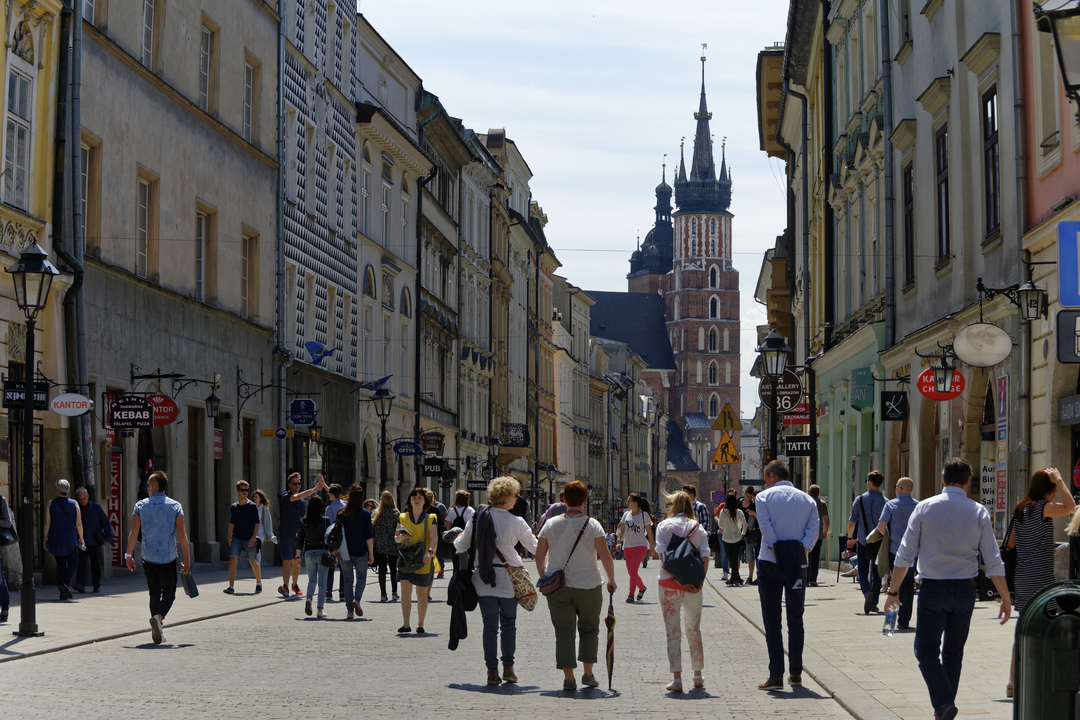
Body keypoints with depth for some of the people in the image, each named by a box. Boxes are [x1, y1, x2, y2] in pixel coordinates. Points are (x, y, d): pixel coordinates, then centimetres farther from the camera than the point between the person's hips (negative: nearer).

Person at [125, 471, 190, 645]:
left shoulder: (140, 506, -1)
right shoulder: (175, 506, -2)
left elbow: (134, 532, -7)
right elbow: (181, 534, -7)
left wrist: (128, 554, 0)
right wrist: (187, 558, -3)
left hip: (148, 559, 2)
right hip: (169, 559, -1)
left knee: (154, 593, 14)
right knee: (168, 593, 7)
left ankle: (157, 631, 11)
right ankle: (158, 617, -21)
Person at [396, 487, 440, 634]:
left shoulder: (430, 518, 4)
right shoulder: (402, 518, 9)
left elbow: (433, 538, -7)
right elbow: (396, 537, 12)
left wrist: (430, 552, -26)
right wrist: (400, 538, -12)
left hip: (424, 561, -1)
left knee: (422, 593, 4)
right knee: (405, 590, -13)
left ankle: (420, 625, 16)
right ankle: (406, 625, -14)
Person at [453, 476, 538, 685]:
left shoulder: (476, 518, -1)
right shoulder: (516, 522, -8)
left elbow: (461, 546, 7)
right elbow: (535, 547, 1)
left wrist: (456, 538, 30)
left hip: (484, 579, 2)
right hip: (507, 578, -2)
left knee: (490, 625, 6)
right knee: (508, 623, 13)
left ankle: (492, 671, 3)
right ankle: (508, 667, 9)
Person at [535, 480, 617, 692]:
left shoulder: (551, 524, 1)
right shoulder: (592, 525, -5)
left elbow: (539, 557, 3)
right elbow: (605, 557, -7)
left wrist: (544, 578, 17)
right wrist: (611, 580, 6)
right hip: (589, 586, -1)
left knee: (564, 632, 5)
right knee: (589, 628, 16)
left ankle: (568, 678, 1)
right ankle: (588, 673, 15)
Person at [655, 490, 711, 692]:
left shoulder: (663, 526, 0)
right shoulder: (698, 528, 6)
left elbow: (663, 554, -12)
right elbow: (705, 556, -6)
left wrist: (677, 579, -15)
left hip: (669, 583, -2)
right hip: (693, 585, 2)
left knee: (673, 631, 2)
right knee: (694, 629, 17)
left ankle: (677, 679, -4)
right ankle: (698, 676, 25)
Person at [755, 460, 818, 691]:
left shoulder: (764, 497, 0)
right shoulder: (807, 500, 10)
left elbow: (766, 528, -12)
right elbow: (813, 532, -3)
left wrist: (777, 552, -10)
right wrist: (800, 551, -7)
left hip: (770, 562, -3)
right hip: (797, 565, 3)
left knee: (771, 621, 0)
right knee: (795, 620, 14)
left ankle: (776, 675, -6)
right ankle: (796, 674, 16)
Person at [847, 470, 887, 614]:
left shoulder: (860, 500, -3)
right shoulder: (884, 501, -4)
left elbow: (852, 522, 1)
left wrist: (850, 537, 16)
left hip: (863, 542, -1)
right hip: (879, 542, 1)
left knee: (863, 571, 5)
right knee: (876, 573, 12)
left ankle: (867, 592, -23)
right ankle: (873, 603, 14)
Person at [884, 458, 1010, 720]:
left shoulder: (925, 508, -4)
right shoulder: (979, 512, -1)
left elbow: (904, 555, -4)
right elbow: (994, 563, -2)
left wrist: (893, 590, 5)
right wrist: (1006, 599, 5)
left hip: (932, 590, -2)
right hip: (965, 590, 2)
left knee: (926, 650, 7)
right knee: (953, 652, 16)